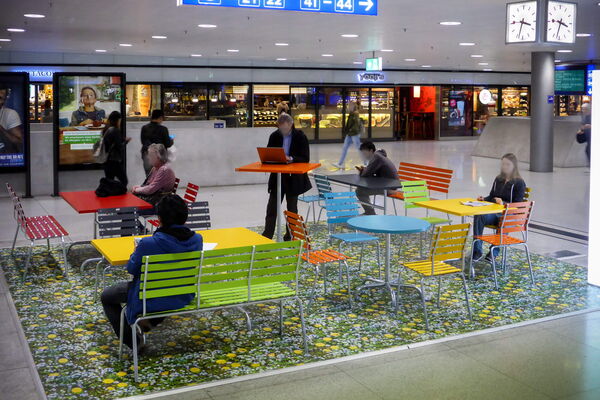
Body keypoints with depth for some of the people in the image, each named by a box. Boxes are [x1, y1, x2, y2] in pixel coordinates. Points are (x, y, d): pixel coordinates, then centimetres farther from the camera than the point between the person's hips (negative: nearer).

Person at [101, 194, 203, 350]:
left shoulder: (148, 244, -28)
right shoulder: (197, 239, -14)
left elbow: (132, 269, -11)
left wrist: (137, 252, 10)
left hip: (153, 300, -5)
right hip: (184, 298, 5)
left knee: (107, 296, 20)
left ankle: (132, 341, 21)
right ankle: (152, 322, 41)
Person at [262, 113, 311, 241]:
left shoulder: (300, 137, -8)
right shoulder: (274, 136, 2)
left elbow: (305, 158, -10)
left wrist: (291, 159, -25)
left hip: (294, 177, -3)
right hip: (277, 176, 3)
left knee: (292, 208, 9)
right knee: (272, 206, 0)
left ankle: (289, 237, 18)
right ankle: (267, 236, 4)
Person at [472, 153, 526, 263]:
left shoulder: (519, 182, -1)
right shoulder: (498, 179, 18)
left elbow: (517, 204, -6)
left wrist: (503, 203, -23)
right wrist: (483, 199, 4)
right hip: (494, 211, 5)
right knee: (478, 216, -28)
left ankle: (494, 251, -22)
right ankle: (477, 250, -30)